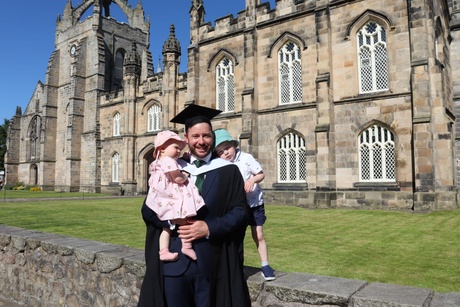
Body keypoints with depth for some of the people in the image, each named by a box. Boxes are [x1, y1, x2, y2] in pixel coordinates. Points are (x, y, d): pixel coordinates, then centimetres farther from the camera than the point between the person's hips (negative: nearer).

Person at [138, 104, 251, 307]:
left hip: (212, 262, -1)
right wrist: (172, 221, -14)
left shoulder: (228, 171, 1)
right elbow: (148, 209, 5)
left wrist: (209, 228, -17)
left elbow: (241, 212, -3)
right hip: (174, 261, 2)